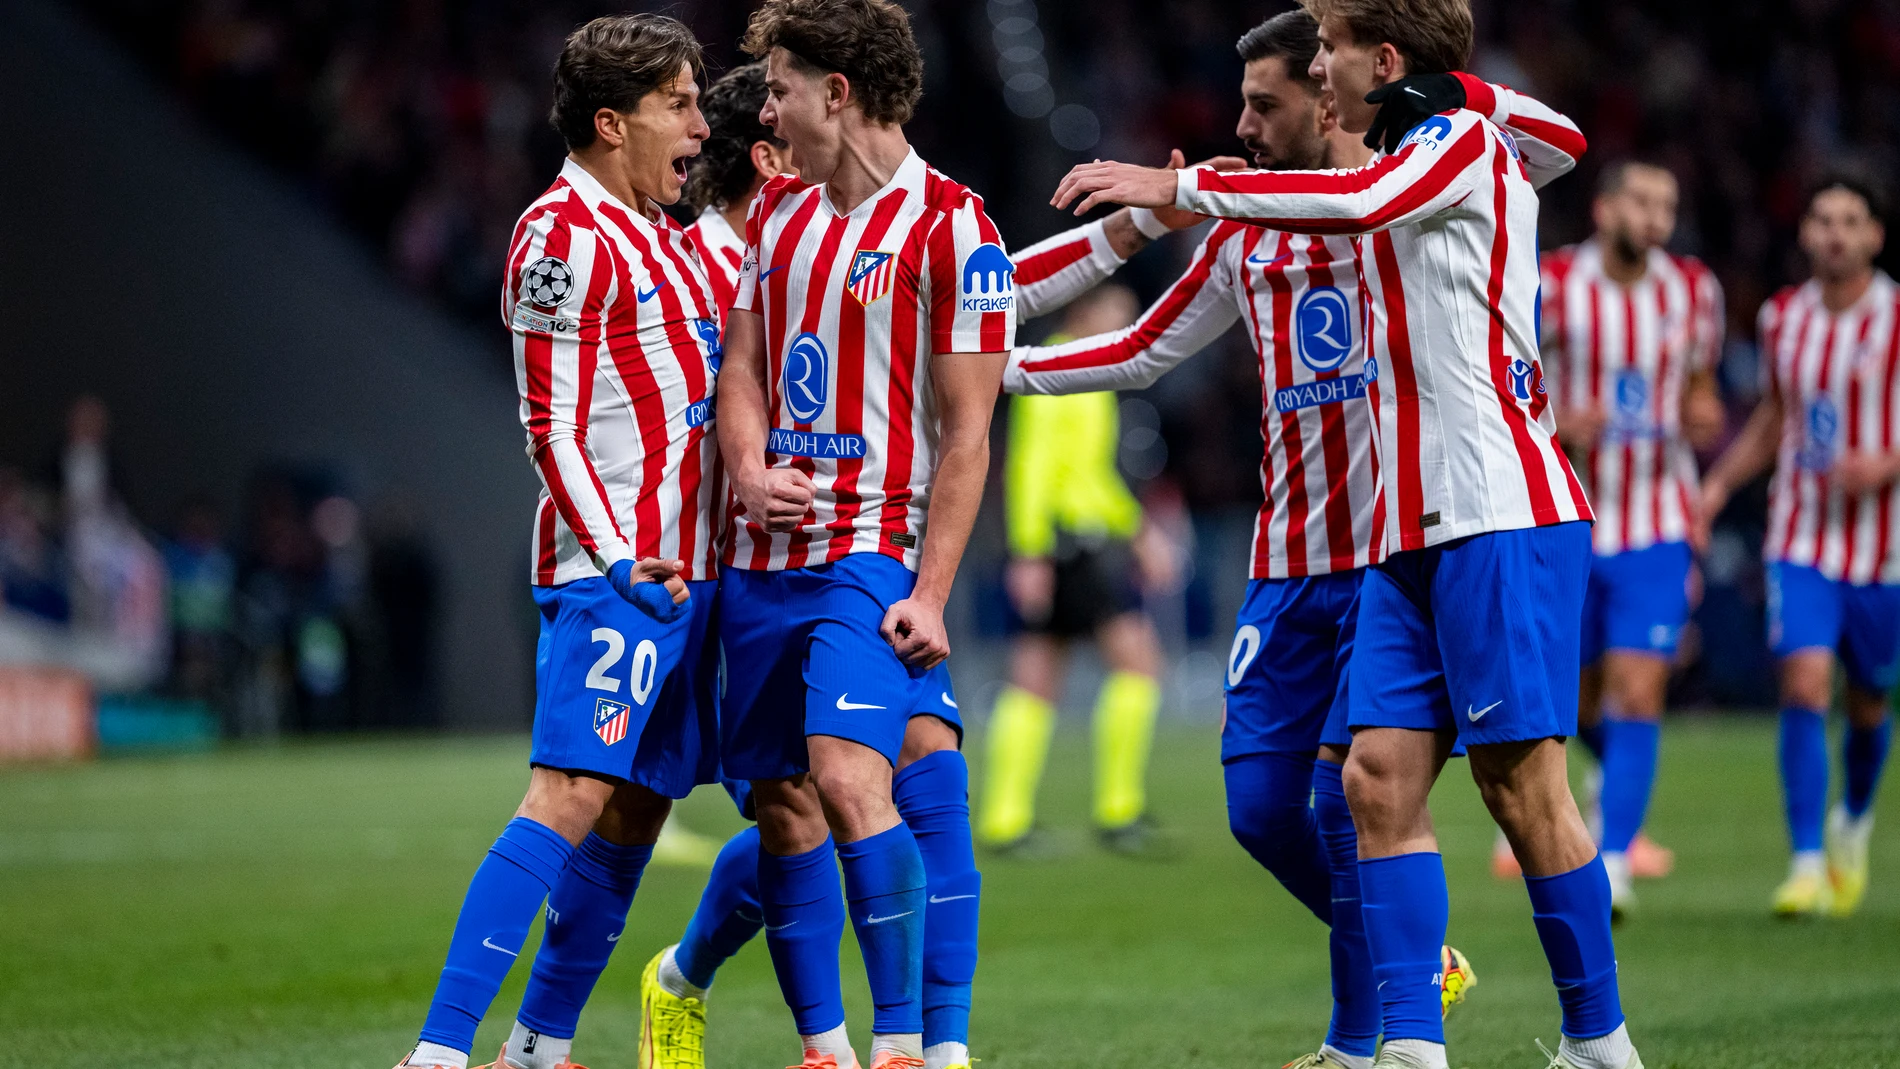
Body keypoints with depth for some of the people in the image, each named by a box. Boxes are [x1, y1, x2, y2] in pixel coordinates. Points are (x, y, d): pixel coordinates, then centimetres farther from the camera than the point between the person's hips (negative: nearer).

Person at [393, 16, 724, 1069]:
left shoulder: (662, 233, 18)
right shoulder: (563, 235, -10)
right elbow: (553, 430, -13)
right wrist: (621, 562, -19)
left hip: (680, 569, 9)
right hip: (611, 569, -9)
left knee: (638, 806, 8)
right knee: (572, 793, -18)